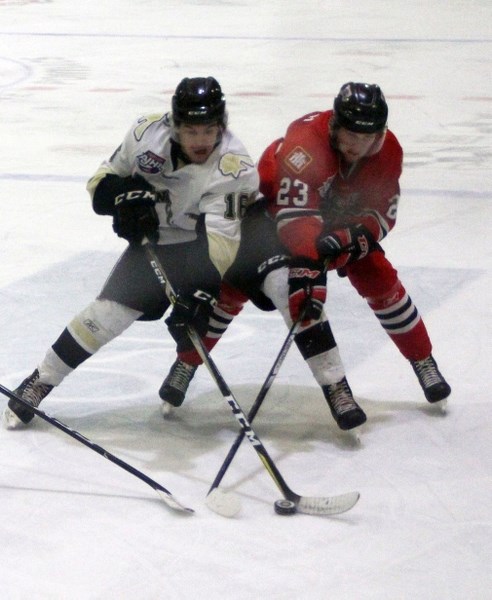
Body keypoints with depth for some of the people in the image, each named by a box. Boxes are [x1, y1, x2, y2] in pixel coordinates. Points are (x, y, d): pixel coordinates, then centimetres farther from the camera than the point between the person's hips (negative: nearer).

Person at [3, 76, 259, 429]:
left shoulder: (233, 167, -30)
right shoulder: (148, 132, -16)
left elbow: (220, 238, -39)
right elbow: (105, 179, -2)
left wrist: (201, 293, -50)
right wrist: (126, 195, -24)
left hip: (202, 246, -2)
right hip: (152, 241, 2)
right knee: (108, 312, -8)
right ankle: (39, 383, 5)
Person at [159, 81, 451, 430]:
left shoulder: (388, 152, -21)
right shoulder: (306, 140, -41)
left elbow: (381, 216, -16)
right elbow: (294, 213, -47)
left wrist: (349, 239, -36)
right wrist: (306, 268, -59)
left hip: (342, 216, 4)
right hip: (276, 206, -4)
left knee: (381, 281, -3)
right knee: (235, 284, -19)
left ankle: (424, 363, 14)